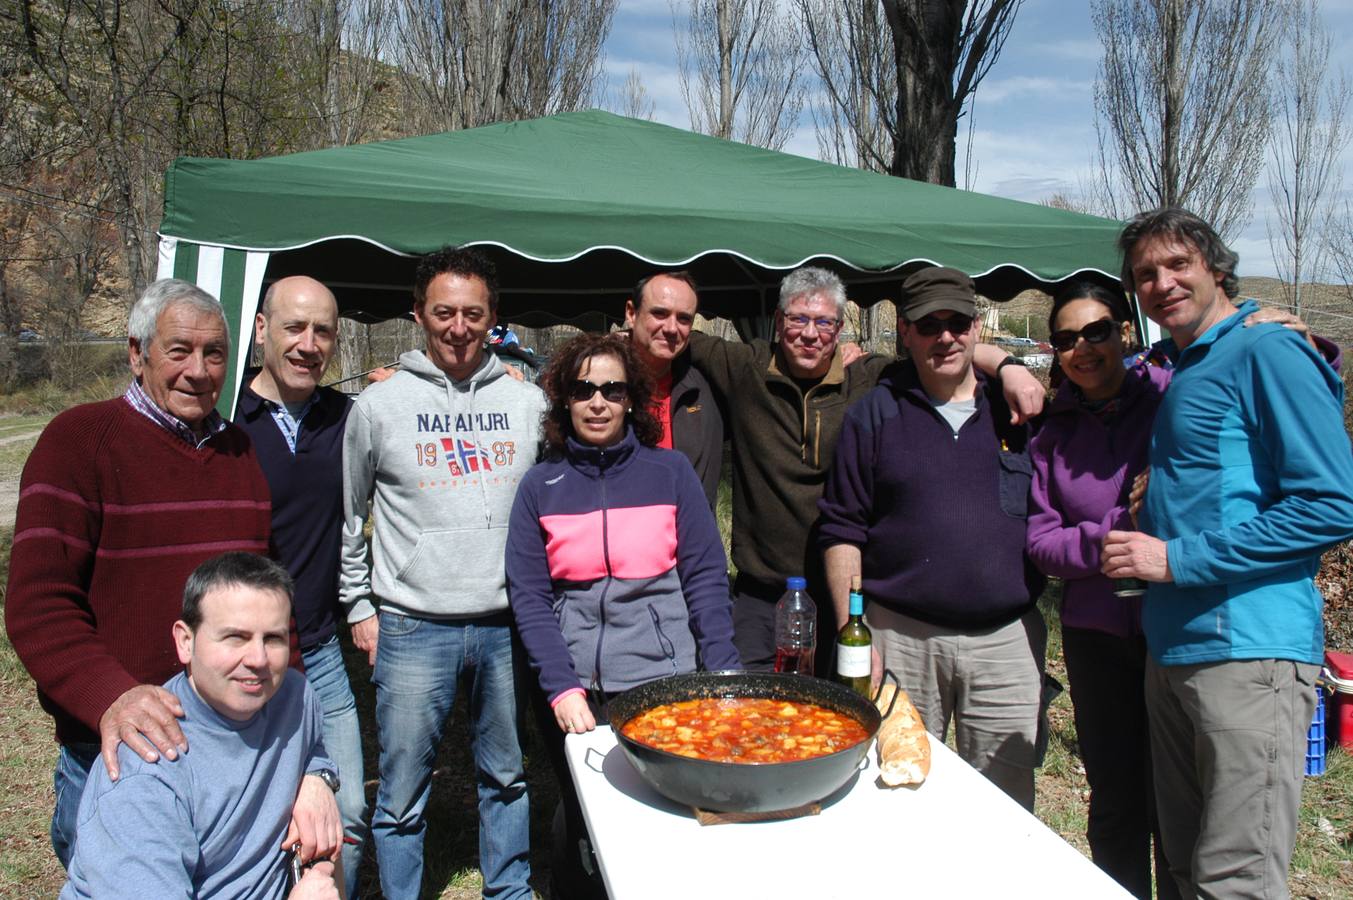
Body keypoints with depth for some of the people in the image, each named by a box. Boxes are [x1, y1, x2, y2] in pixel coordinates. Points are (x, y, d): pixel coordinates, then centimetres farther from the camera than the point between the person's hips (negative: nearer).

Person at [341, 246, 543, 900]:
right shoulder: (379, 405, -1)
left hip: (508, 625, 2)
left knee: (508, 777, 16)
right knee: (402, 791, 7)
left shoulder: (528, 403, 4)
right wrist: (359, 606, 6)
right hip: (413, 629, -2)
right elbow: (346, 515, 9)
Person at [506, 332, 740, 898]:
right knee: (585, 825, 16)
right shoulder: (541, 486, 2)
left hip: (664, 680, -1)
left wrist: (724, 679, -9)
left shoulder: (670, 472, 0)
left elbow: (706, 578, -1)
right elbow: (528, 596, -2)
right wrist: (562, 687, -12)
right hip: (573, 688, 1)